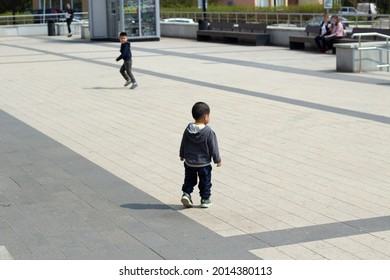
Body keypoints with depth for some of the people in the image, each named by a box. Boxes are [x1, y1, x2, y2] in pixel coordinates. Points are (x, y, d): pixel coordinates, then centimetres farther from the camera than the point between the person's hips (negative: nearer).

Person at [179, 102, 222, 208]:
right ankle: (205, 199, 18)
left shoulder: (188, 129, -5)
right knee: (205, 181, 13)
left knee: (189, 179, 21)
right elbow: (213, 147, -12)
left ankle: (186, 193, 5)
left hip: (189, 162, 4)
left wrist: (182, 155, 22)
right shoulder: (209, 132, -19)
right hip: (204, 163, -3)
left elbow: (183, 144, 6)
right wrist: (217, 160, 0)